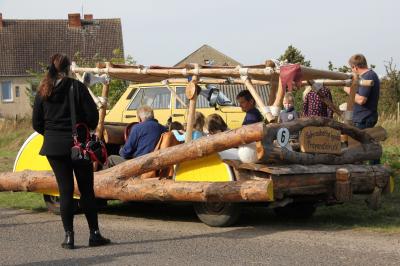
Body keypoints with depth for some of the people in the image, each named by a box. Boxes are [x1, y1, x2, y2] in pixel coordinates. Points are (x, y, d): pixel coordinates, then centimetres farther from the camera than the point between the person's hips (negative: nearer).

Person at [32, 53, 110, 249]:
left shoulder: (43, 92, 2)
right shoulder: (77, 87, -8)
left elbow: (36, 123, 4)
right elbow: (92, 116, -10)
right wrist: (88, 129, 11)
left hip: (54, 147, 3)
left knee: (65, 190, 6)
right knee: (86, 190, 6)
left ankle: (68, 237, 4)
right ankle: (94, 234, 10)